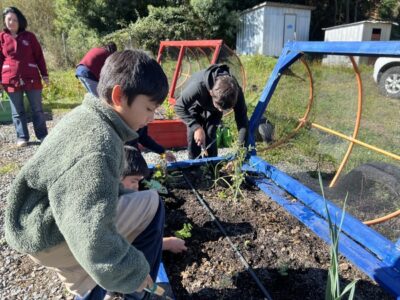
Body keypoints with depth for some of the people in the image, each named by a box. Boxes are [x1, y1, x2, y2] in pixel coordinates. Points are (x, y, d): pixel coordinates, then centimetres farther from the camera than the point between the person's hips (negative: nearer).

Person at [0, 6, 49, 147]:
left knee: (37, 109, 5)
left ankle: (43, 136, 13)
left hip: (32, 78, 0)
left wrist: (44, 74, 3)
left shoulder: (29, 36, 5)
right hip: (11, 80, 1)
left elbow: (39, 56, 7)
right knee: (17, 111, 6)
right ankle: (22, 137, 15)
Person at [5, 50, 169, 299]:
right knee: (151, 206, -10)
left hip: (60, 216, 10)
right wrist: (134, 272, -23)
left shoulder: (91, 119, 1)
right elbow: (94, 238, -37)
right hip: (49, 234, -9)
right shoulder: (97, 145, -33)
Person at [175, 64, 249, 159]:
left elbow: (242, 119, -29)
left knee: (210, 135, -12)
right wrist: (196, 127, -43)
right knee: (193, 135, -10)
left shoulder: (235, 91, -38)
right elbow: (179, 106, -35)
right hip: (196, 104, -1)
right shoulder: (198, 86, -47)